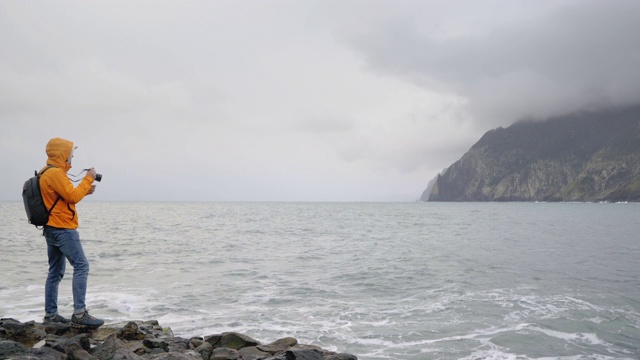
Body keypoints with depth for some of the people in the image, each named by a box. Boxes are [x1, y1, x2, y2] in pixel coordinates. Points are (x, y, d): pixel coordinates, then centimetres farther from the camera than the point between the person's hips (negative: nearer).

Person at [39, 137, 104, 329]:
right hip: (63, 229, -11)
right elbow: (72, 196, -20)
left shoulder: (47, 173, 18)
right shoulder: (55, 173, -15)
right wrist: (88, 179, -11)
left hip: (52, 229, 11)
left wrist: (84, 191, 11)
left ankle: (50, 315, 17)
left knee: (56, 272, 13)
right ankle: (79, 313, -17)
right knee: (81, 266, -14)